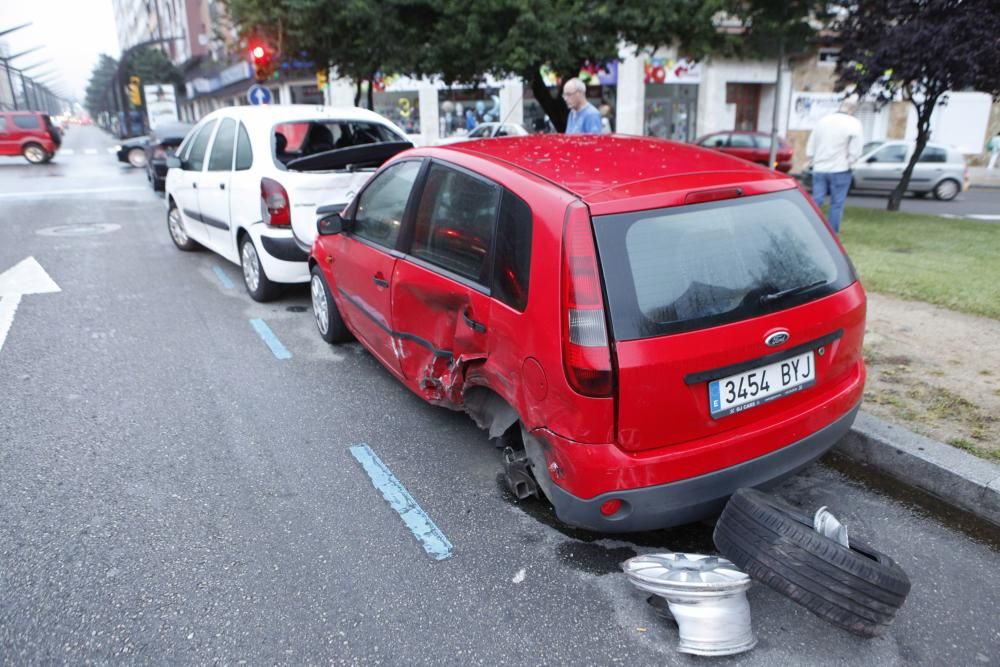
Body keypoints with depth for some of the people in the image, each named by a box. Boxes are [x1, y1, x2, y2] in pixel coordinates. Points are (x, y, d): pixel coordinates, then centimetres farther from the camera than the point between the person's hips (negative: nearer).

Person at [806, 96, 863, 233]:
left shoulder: (823, 120, 7)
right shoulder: (854, 124, -7)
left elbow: (810, 149, 8)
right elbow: (855, 152, -11)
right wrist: (847, 163, 6)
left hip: (819, 169, 4)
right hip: (839, 170, -4)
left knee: (816, 202, 7)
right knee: (837, 204, 4)